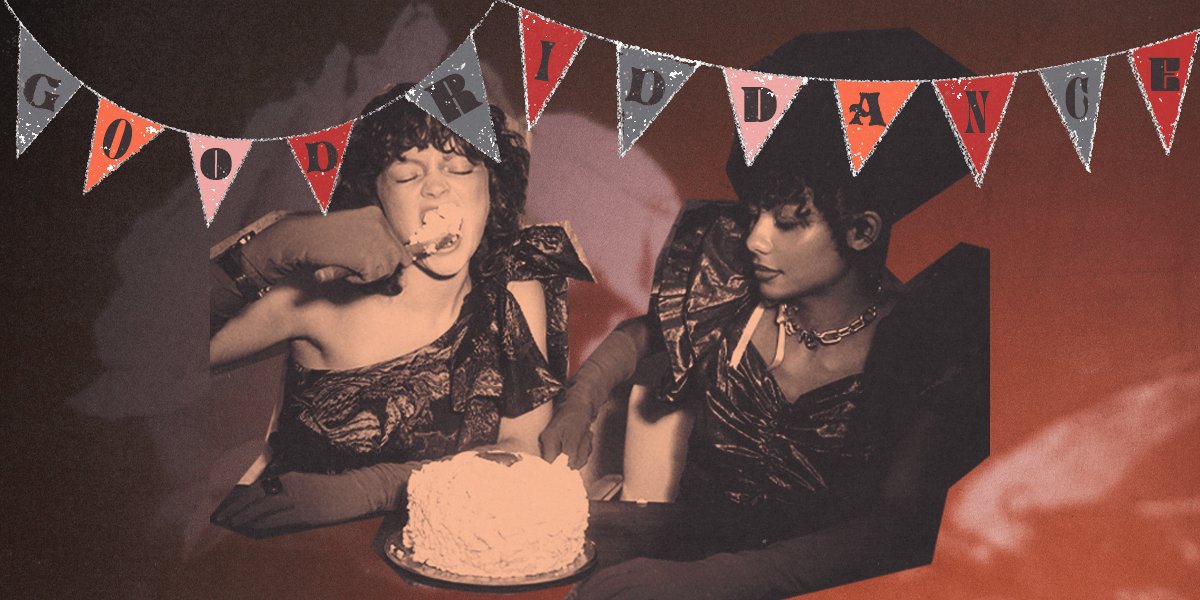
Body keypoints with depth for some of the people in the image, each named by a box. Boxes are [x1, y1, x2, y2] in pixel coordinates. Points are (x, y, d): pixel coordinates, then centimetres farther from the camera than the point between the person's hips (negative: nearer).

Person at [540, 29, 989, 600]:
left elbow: (900, 527, -23)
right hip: (688, 542, 5)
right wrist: (578, 401, -5)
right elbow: (643, 332, 16)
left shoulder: (924, 346, -15)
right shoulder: (732, 283, -4)